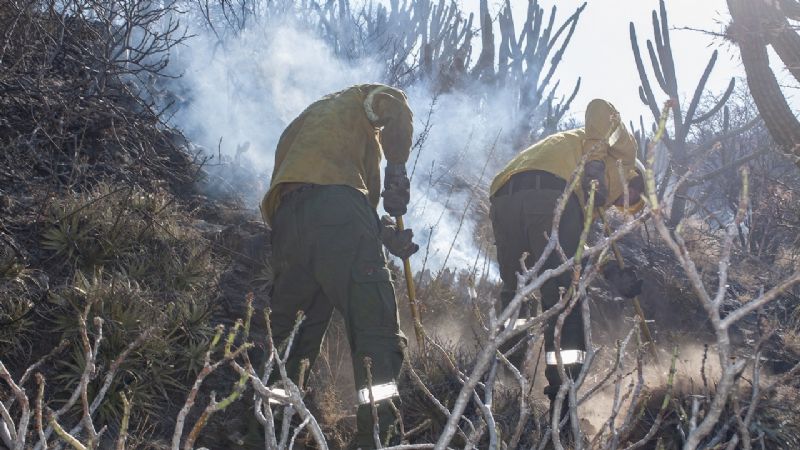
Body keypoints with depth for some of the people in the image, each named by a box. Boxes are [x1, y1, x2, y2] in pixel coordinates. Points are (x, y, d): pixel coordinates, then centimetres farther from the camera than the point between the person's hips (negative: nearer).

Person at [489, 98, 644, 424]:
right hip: (551, 195, -7)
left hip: (503, 200, 7)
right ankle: (564, 392, -3)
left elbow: (575, 242, 34)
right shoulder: (621, 148, 26)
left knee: (513, 289, 24)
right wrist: (597, 159, -4)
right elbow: (600, 108, 5)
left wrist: (611, 273, 25)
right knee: (563, 298, 0)